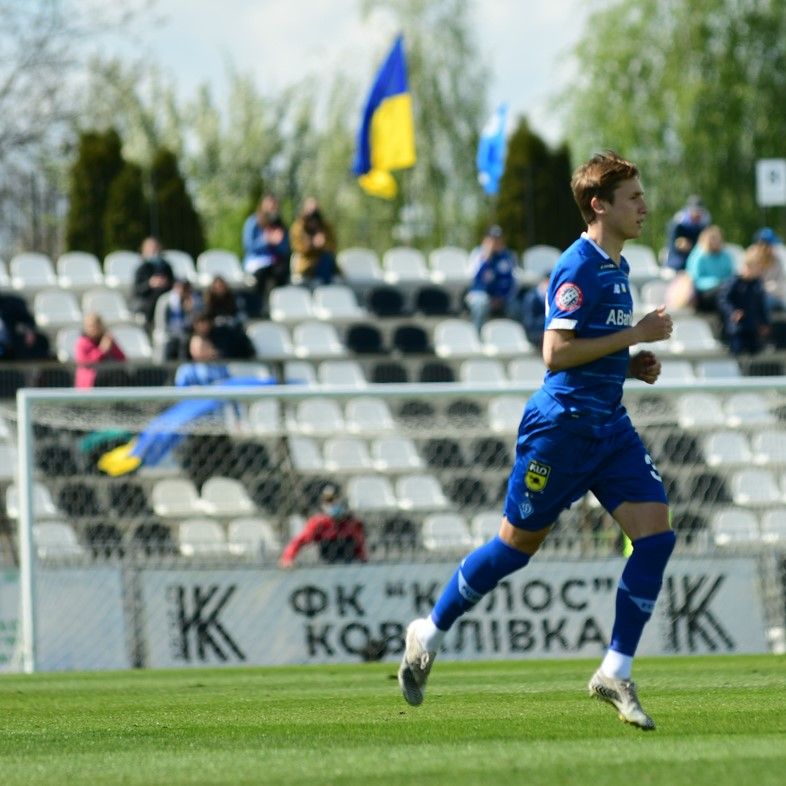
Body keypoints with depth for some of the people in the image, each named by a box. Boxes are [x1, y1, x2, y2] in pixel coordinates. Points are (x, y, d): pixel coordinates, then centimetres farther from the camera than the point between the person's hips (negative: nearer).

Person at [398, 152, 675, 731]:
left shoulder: (617, 266, 14)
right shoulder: (578, 267, -15)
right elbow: (556, 352, -22)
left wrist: (633, 365, 8)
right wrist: (634, 335, -19)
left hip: (610, 424, 8)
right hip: (564, 422, -8)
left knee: (657, 535, -8)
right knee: (519, 543, 3)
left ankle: (616, 673, -2)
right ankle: (430, 634, 24)